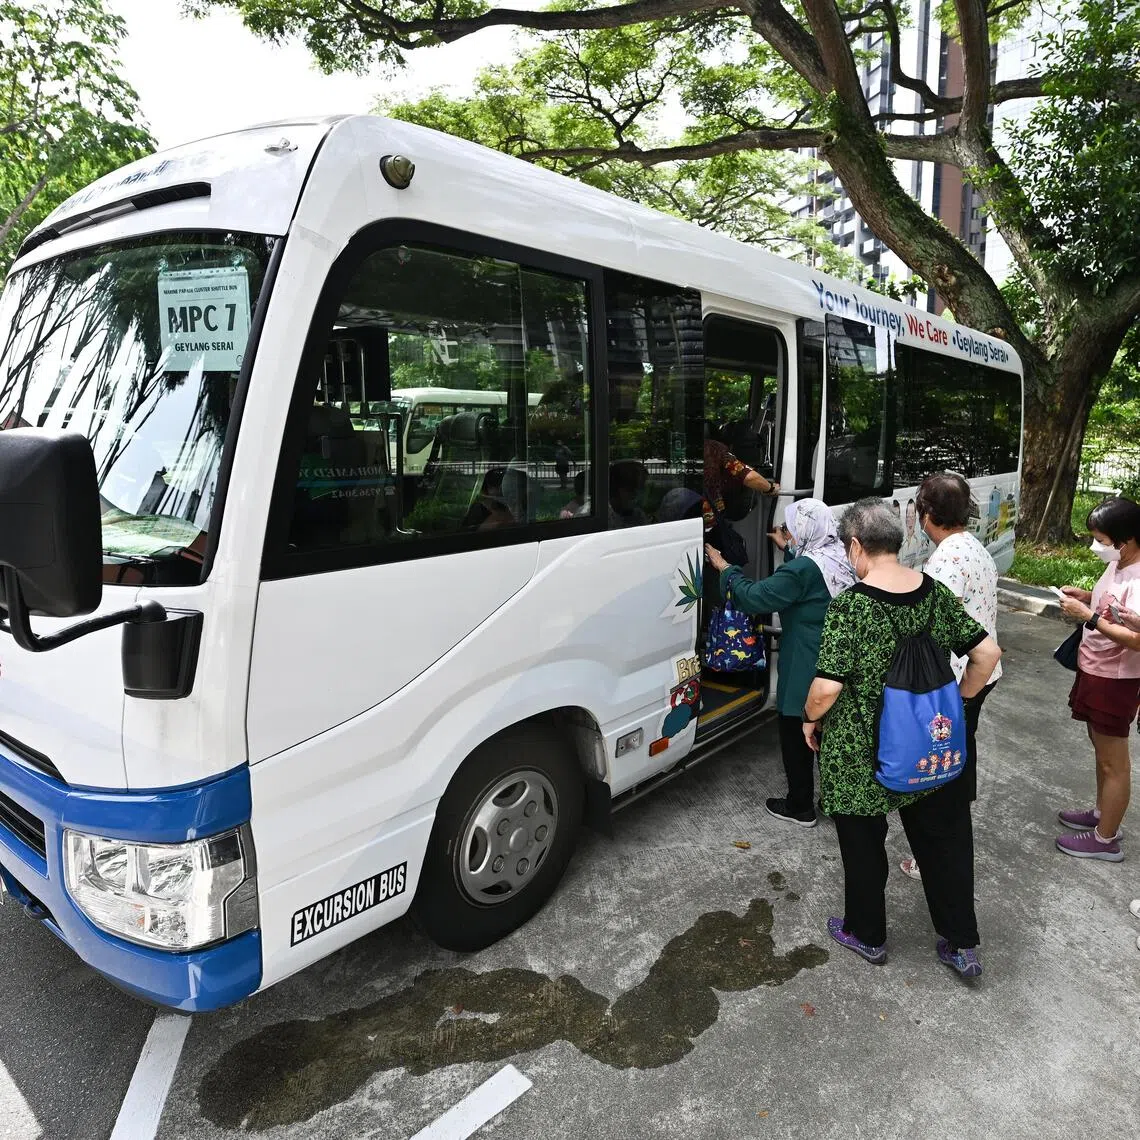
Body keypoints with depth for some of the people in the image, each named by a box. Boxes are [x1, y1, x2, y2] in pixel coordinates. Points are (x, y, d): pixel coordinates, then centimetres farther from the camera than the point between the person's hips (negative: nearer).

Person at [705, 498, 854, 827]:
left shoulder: (803, 569, -23)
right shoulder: (841, 558, 2)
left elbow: (755, 598, -20)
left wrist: (725, 569, -7)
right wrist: (788, 550, 23)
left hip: (805, 673, -8)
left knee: (796, 737, 9)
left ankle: (800, 808, 22)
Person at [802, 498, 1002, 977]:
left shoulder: (849, 606, -22)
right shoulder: (935, 592, -4)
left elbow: (827, 688, -25)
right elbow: (987, 653, 1)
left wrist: (810, 718, -6)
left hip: (859, 757, -5)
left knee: (863, 845, 16)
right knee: (944, 838, 22)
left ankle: (867, 936, 36)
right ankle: (962, 945, 35)